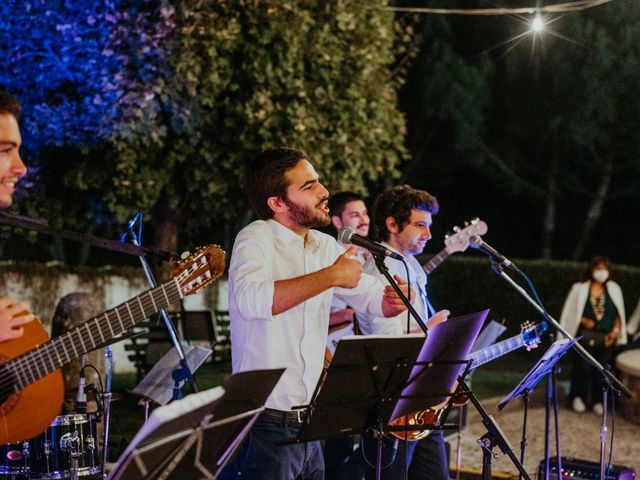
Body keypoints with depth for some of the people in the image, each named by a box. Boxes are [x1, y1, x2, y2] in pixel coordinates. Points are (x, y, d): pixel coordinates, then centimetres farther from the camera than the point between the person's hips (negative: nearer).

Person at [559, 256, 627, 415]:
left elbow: (619, 313, 12)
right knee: (583, 367, -5)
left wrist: (615, 330, -2)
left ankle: (597, 401, 11)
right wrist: (583, 320, -11)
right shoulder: (580, 288, 6)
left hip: (607, 338, 2)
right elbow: (571, 312, 6)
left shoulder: (614, 289, 12)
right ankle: (578, 398, 11)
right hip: (585, 335, -2)